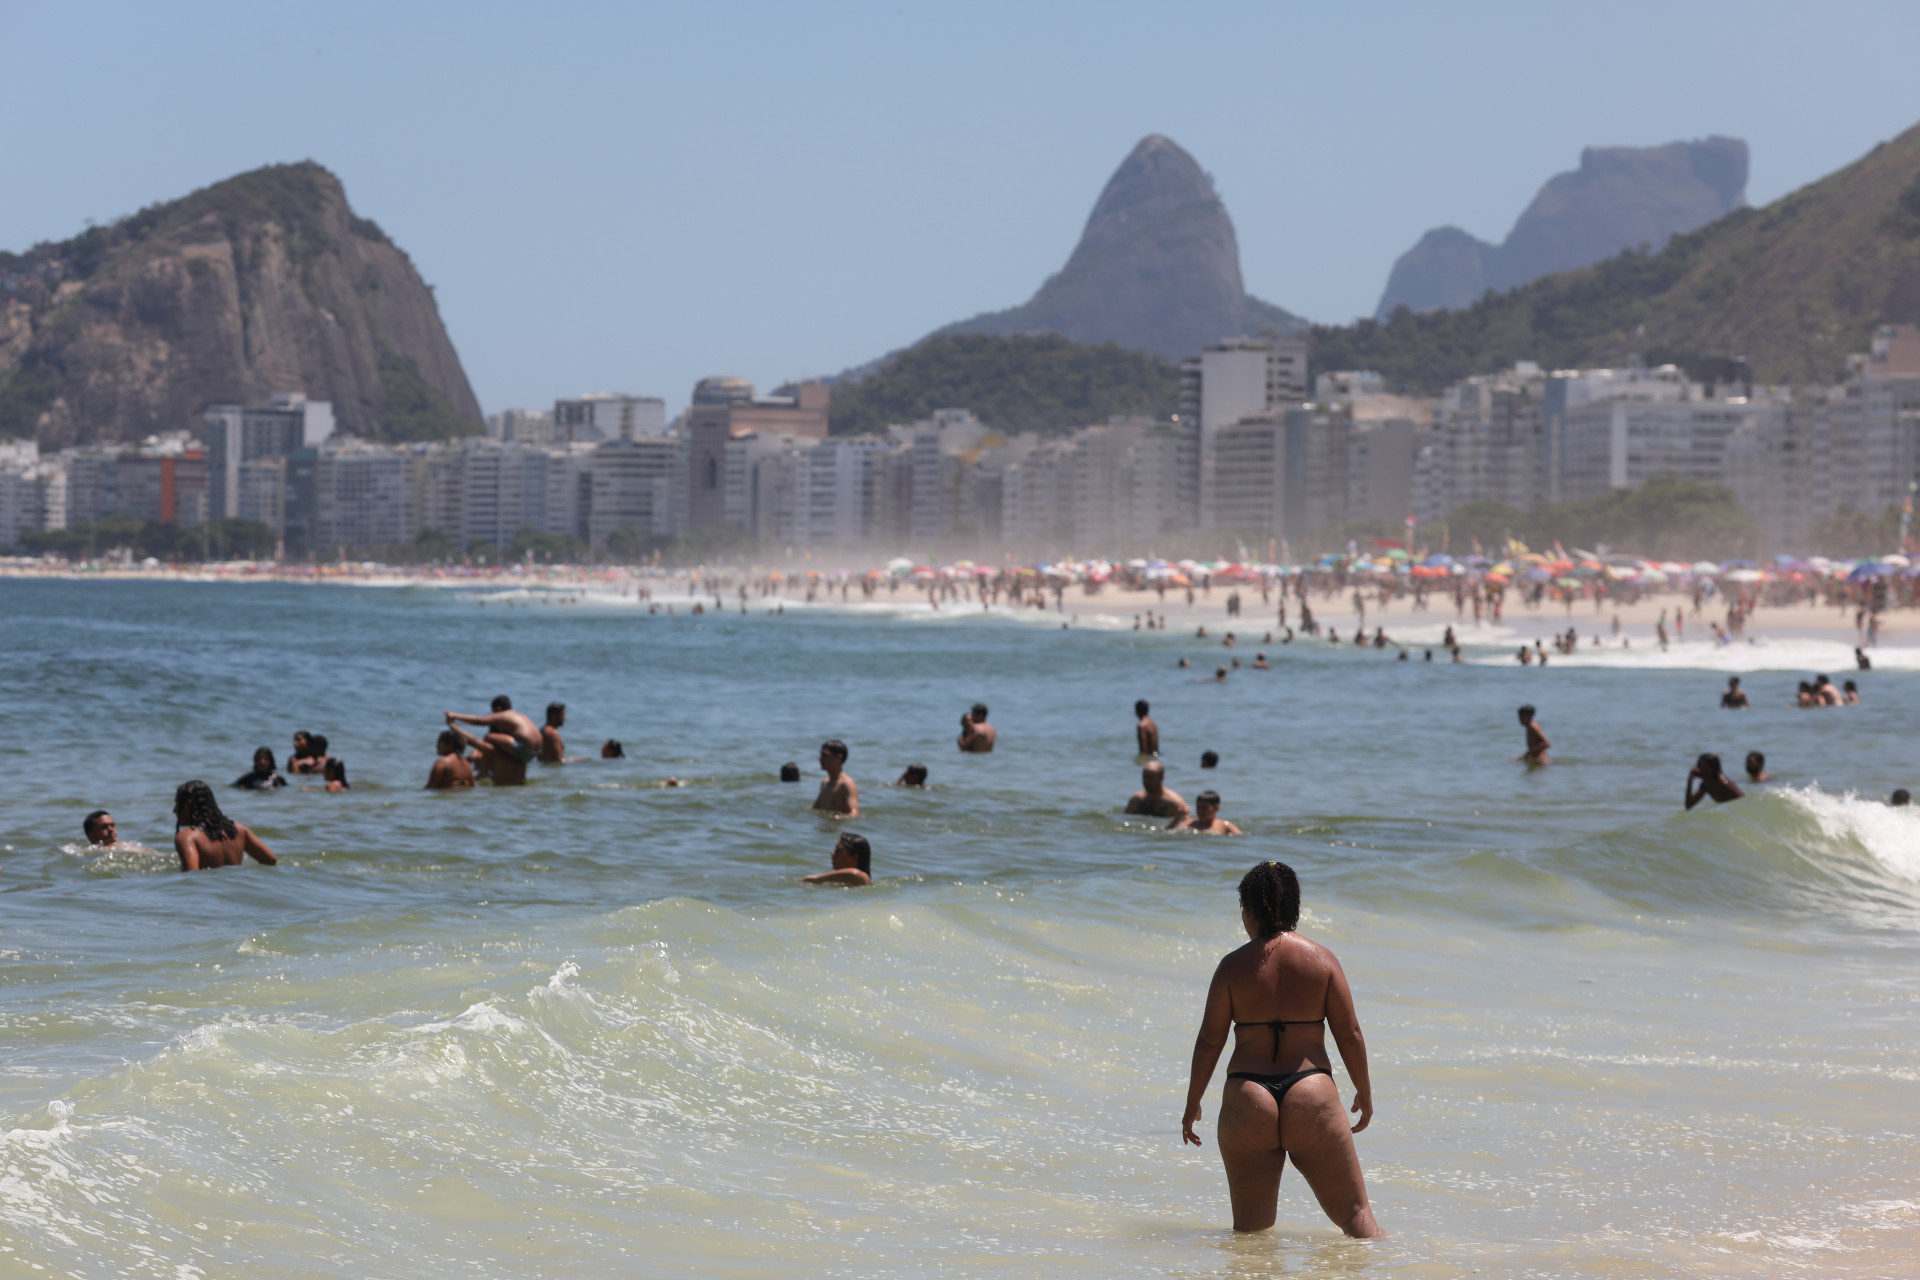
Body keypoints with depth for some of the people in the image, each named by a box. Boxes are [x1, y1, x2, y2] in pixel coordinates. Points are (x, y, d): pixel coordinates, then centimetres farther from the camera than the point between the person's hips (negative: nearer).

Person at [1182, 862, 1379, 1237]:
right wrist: (1365, 1093, 15)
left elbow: (1209, 1041, 1)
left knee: (1251, 1228, 11)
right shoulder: (1322, 960, 0)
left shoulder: (1234, 966, -1)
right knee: (1354, 1214, 7)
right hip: (1311, 1101, 0)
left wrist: (1192, 1105, 12)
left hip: (1247, 1104, 0)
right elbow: (1349, 1034, 1)